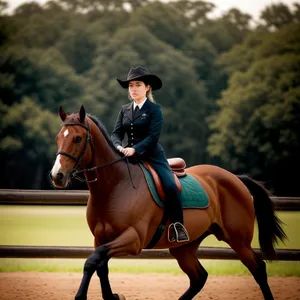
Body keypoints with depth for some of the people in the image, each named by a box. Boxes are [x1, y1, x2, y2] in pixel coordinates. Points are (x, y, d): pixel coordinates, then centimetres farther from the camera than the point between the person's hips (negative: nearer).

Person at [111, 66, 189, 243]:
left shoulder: (154, 109, -2)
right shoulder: (125, 110, 13)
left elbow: (153, 136, -13)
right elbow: (116, 133, 4)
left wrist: (134, 149, -27)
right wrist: (119, 146, -19)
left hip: (153, 157, -5)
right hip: (131, 157, 5)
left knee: (170, 186, -24)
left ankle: (178, 227, -16)